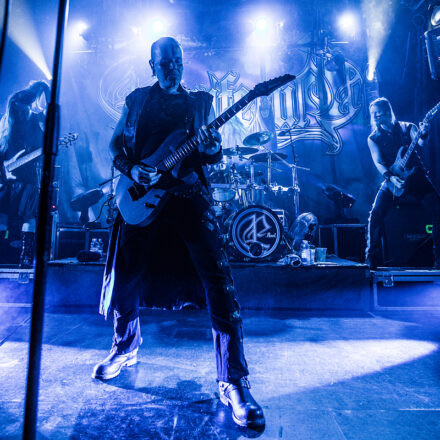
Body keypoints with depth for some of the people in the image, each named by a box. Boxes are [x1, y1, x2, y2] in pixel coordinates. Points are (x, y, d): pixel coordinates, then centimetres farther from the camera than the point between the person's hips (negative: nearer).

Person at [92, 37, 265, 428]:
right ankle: (125, 349, 36)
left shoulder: (201, 101, 17)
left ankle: (233, 380, 0)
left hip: (190, 195, -1)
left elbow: (216, 152, 11)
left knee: (220, 282, -14)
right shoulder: (136, 100, 19)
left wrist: (209, 147, -13)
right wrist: (131, 169, -5)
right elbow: (116, 145, 16)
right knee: (126, 279, 7)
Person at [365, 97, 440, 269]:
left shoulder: (407, 127, 8)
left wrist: (424, 134, -32)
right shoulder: (373, 138, 5)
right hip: (392, 179, -1)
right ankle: (373, 258, -8)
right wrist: (391, 178, -22)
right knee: (376, 213, -20)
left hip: (417, 175, 1)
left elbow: (421, 143, -9)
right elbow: (378, 162, -6)